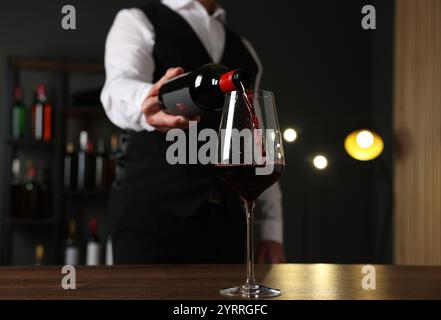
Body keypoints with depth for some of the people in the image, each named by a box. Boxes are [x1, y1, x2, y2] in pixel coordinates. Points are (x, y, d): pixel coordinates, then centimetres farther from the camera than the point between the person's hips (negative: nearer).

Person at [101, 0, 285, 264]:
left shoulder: (244, 51, 21)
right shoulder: (137, 22, 4)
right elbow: (119, 87, -18)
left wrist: (272, 231, 9)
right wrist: (147, 101, -43)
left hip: (226, 219, 5)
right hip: (153, 207, -5)